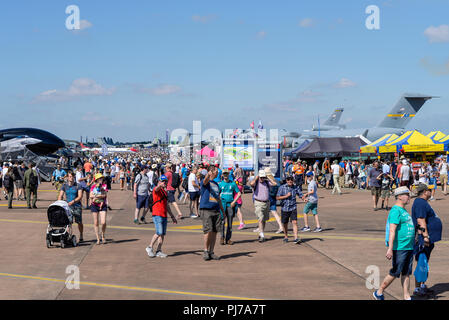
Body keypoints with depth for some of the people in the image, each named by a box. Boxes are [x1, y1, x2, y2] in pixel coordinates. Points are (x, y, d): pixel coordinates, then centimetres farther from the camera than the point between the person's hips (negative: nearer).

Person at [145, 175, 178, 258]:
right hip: (157, 215, -8)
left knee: (163, 234, 5)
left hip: (164, 216, 8)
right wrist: (161, 185, -54)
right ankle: (150, 247, 0)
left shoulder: (165, 192, 20)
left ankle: (158, 251, 11)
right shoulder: (156, 190, -3)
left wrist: (172, 216, 26)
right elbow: (156, 188, -30)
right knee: (159, 233, -14)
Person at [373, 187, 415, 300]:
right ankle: (379, 293, 12)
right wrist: (390, 249, -27)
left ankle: (406, 297, 13)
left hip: (409, 248, 9)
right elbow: (392, 230, -22)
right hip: (399, 248, -9)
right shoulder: (395, 211, -14)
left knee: (406, 273, 9)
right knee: (395, 273, -2)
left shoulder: (404, 210, 17)